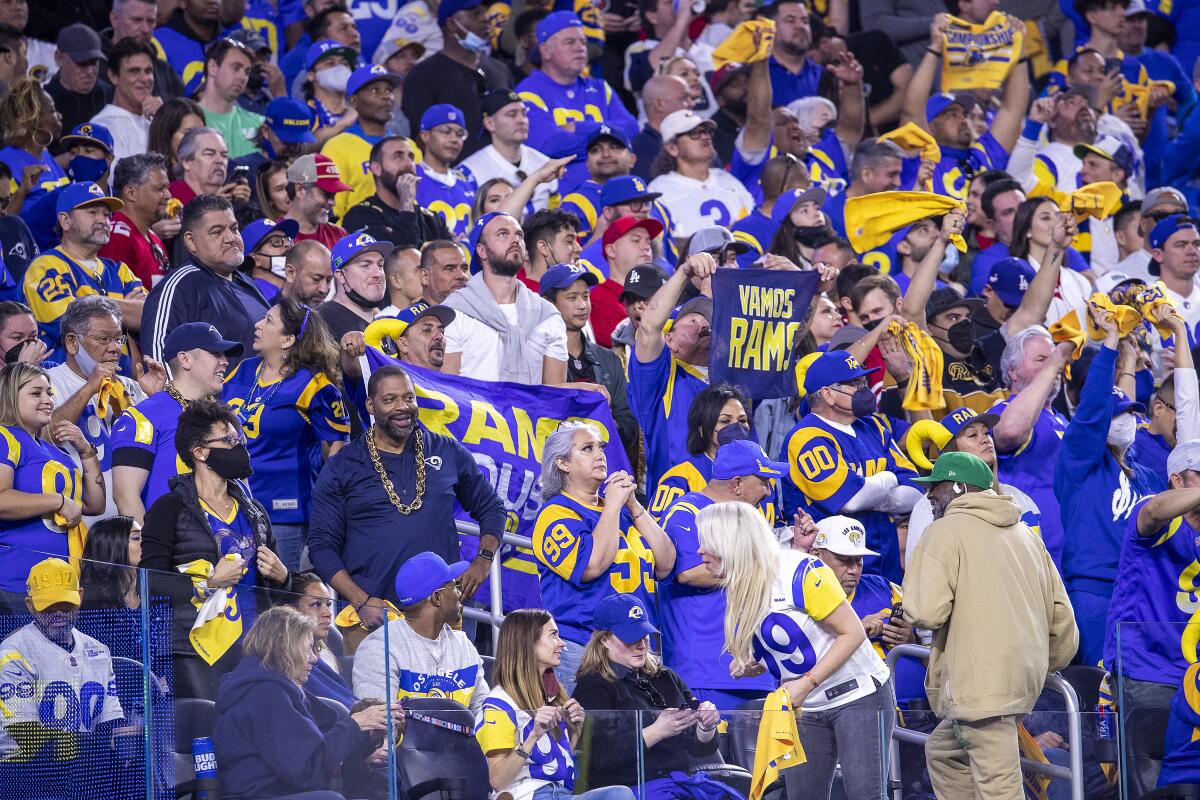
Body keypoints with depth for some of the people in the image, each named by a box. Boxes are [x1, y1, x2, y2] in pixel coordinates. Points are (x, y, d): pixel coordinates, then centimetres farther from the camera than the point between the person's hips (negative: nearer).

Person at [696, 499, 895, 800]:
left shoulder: (800, 572, -20)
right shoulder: (738, 592, 3)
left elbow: (853, 633, -17)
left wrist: (806, 683, -22)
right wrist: (747, 666, -7)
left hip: (859, 696, -7)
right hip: (805, 708, 7)